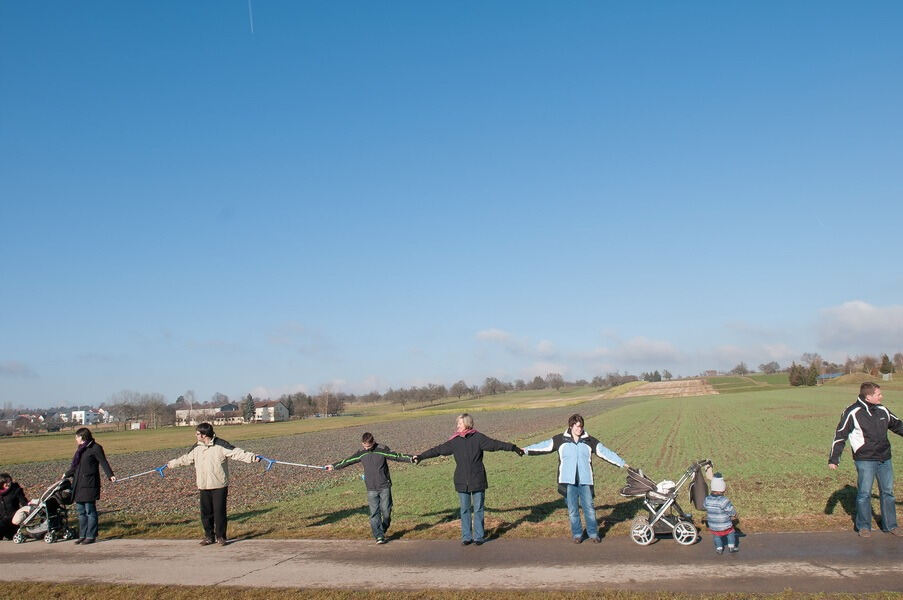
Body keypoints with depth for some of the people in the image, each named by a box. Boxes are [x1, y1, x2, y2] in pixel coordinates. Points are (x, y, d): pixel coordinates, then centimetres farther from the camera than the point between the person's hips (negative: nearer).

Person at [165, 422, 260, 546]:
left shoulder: (220, 445, -10)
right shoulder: (196, 447, 9)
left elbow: (237, 453, -16)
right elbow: (186, 459, 26)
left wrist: (253, 457, -28)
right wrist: (171, 464, 37)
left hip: (219, 486, -5)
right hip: (203, 487, 5)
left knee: (220, 512, -2)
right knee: (205, 513, 8)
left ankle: (221, 537, 11)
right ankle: (209, 536, 21)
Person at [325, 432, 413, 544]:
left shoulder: (382, 450, -4)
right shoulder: (361, 454, 7)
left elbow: (397, 456, -7)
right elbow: (347, 461, 18)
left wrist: (411, 458, -19)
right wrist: (334, 466, 25)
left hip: (385, 487, -2)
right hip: (371, 489, 2)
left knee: (386, 511, 0)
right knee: (374, 513, -5)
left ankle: (384, 529, 24)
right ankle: (379, 536, -3)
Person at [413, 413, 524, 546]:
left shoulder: (478, 438, -4)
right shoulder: (454, 441, 4)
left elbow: (495, 444, -4)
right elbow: (438, 450, 11)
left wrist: (513, 448, -9)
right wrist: (421, 456, 13)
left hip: (478, 481, -2)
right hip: (462, 482, 3)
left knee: (478, 509, 4)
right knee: (465, 510, 8)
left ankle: (478, 536, 15)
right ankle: (466, 536, 18)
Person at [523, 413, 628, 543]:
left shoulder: (589, 441, 6)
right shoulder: (560, 440, 4)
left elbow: (605, 452, 8)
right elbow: (543, 446, 2)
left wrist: (622, 463, 7)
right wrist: (526, 450, -6)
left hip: (585, 481, 1)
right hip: (568, 481, 0)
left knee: (589, 507, 3)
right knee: (572, 509, 5)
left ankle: (593, 533, 20)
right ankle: (577, 534, 19)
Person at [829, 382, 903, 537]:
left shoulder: (882, 411, 7)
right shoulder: (852, 413, -10)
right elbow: (840, 436, -7)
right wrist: (834, 459, -10)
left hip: (885, 459, 6)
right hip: (865, 460, -6)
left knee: (888, 492, 11)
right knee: (864, 493, -1)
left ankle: (890, 525, 24)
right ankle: (864, 526, 14)